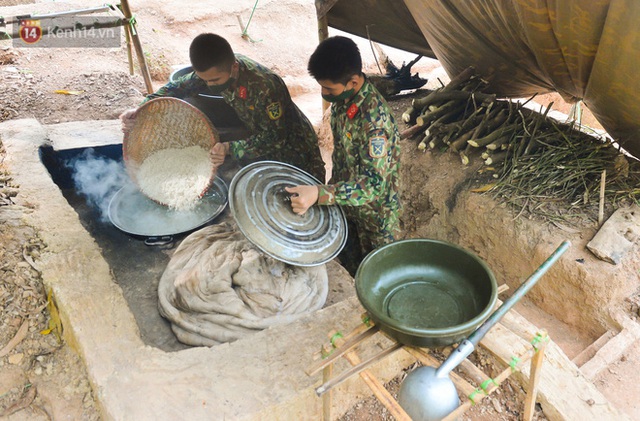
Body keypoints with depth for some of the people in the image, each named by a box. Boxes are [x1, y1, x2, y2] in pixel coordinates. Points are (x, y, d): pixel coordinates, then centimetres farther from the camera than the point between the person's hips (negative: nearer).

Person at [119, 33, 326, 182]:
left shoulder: (265, 86, -38)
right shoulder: (218, 70, -16)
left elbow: (275, 137, -32)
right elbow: (180, 86, -3)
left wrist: (230, 148, -44)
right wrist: (142, 109, -19)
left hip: (291, 146, -6)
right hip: (261, 141, 6)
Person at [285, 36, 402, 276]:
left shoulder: (374, 119, -34)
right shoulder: (342, 98, -8)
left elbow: (374, 184, -38)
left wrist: (320, 194, -47)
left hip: (374, 213, -7)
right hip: (345, 204, 8)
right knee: (349, 265, 25)